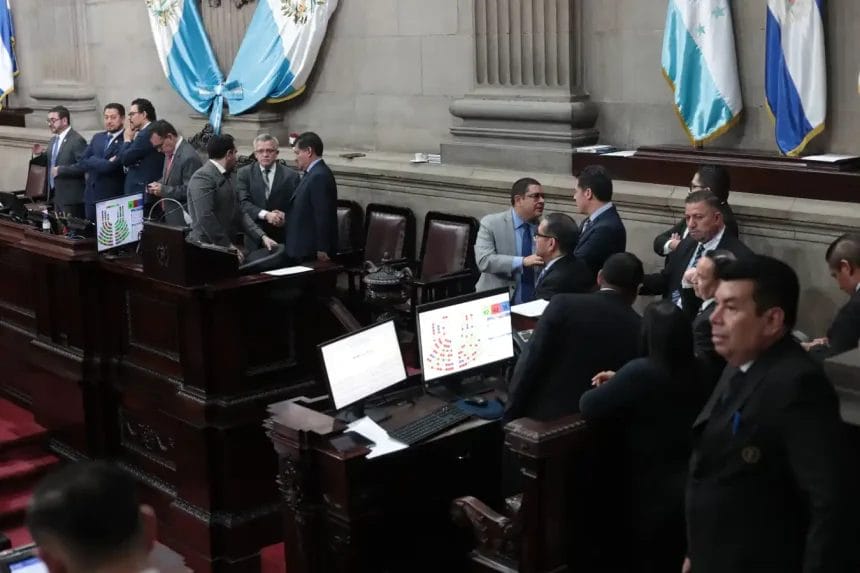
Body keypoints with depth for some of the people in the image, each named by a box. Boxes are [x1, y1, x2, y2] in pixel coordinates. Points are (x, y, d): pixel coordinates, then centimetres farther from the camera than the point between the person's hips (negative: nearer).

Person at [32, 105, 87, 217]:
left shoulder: (77, 140, -15)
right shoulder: (54, 140, 14)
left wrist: (60, 170, -22)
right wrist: (42, 154, 6)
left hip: (70, 197, -9)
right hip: (55, 195, 9)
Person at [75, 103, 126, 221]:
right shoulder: (97, 137, 13)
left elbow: (110, 166, -20)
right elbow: (81, 163, 5)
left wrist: (93, 161, -5)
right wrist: (103, 163, -8)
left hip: (113, 198, -6)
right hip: (91, 196, 6)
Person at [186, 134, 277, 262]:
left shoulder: (225, 177, 18)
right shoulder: (203, 177, -11)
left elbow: (238, 213, 15)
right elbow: (205, 217, -19)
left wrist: (262, 237, 4)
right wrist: (228, 246, -15)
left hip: (225, 249, 8)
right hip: (208, 249, -8)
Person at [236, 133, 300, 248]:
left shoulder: (291, 175, 2)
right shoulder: (244, 173, 4)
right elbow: (244, 203, -7)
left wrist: (285, 217, -19)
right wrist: (266, 215, -22)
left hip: (282, 238, 0)